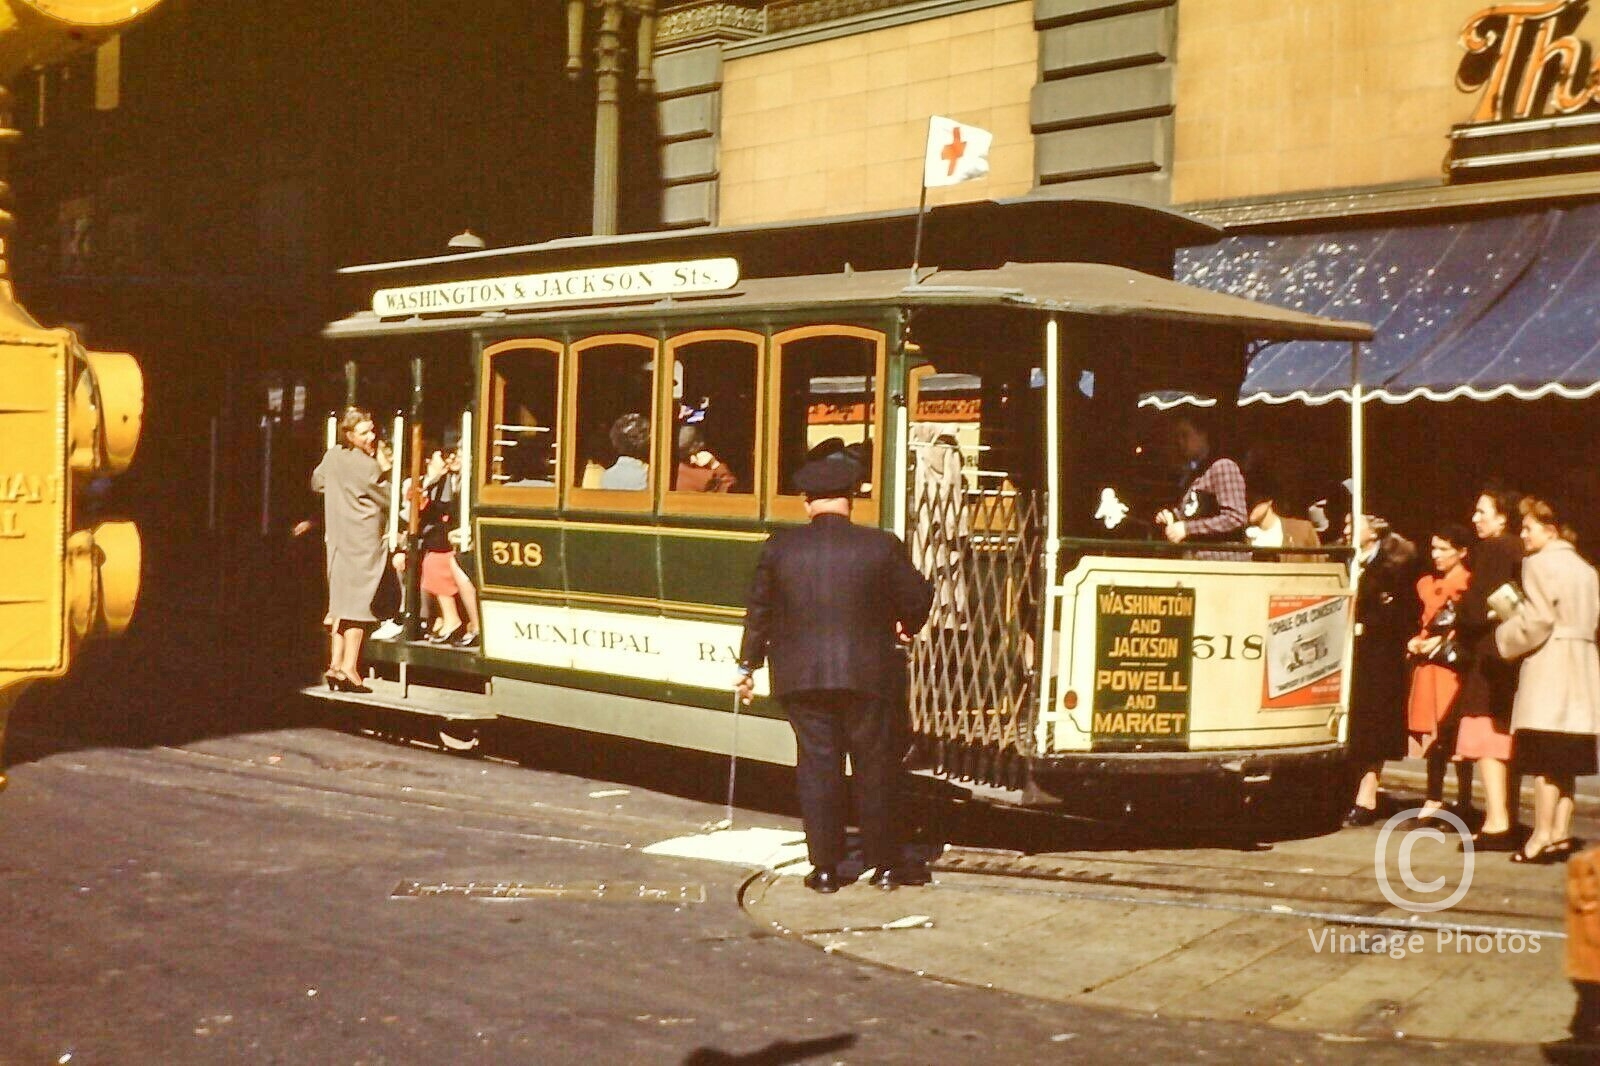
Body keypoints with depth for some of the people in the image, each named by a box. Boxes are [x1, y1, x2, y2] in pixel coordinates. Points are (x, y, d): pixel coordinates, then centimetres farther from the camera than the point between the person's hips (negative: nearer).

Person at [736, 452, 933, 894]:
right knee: (874, 769, 9)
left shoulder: (780, 547, -1)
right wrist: (906, 627, 25)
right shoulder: (881, 546, -5)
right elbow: (917, 597, 3)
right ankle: (885, 864, 16)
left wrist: (748, 663, 17)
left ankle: (824, 868, 9)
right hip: (866, 675, -1)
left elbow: (759, 609, 5)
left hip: (801, 678, 1)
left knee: (817, 768, 7)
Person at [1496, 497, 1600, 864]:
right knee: (1566, 762, 10)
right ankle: (1561, 833, 11)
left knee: (1545, 759, -7)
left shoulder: (1541, 564, -9)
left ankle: (1542, 836, -8)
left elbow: (1536, 620, -16)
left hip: (1548, 666, -8)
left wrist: (1505, 636, -2)